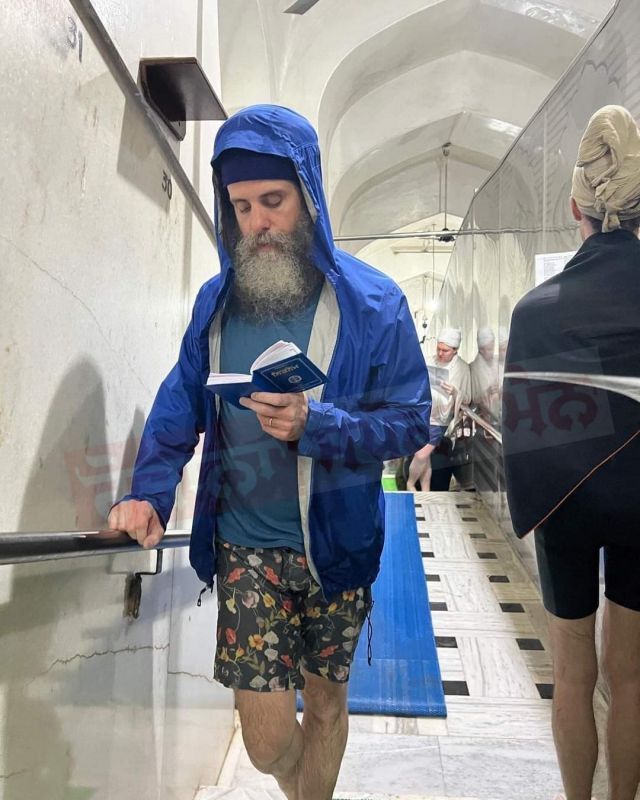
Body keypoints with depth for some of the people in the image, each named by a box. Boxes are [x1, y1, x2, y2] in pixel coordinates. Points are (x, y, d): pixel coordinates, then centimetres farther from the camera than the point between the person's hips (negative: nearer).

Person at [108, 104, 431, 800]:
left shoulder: (370, 300, -7)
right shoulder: (216, 298, 3)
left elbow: (411, 421, -9)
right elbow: (181, 403, 5)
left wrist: (315, 423, -24)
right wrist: (148, 490, -10)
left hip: (335, 543, -1)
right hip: (244, 544, 2)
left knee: (326, 702, 18)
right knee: (267, 741, 4)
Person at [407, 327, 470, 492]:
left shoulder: (461, 368, -5)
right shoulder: (431, 363, 3)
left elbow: (466, 399, -4)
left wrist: (455, 392, -24)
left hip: (439, 421, -3)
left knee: (421, 456, -7)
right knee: (425, 458, 3)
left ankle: (410, 484, 18)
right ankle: (425, 492, 16)